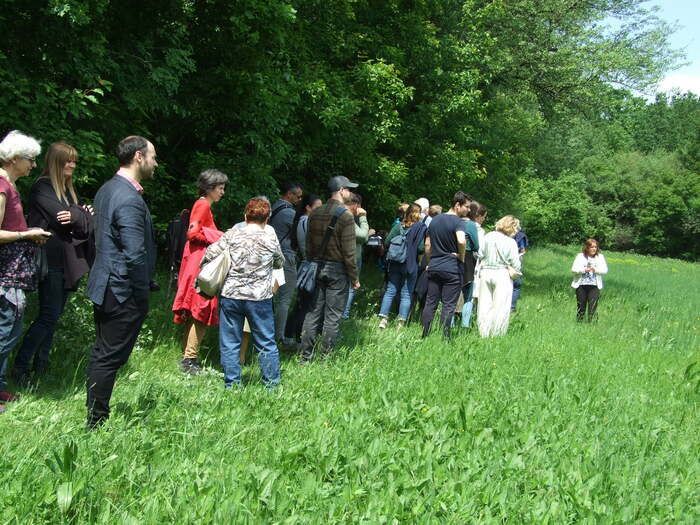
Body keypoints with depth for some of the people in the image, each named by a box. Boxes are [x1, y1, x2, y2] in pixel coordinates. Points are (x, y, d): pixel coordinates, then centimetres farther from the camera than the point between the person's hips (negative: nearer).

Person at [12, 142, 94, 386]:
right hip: (52, 260, -8)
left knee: (53, 315, 9)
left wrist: (80, 215, -9)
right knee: (49, 315, -9)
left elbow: (72, 217, 12)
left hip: (67, 261, 8)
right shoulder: (42, 188, -9)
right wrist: (85, 215, -4)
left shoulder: (66, 188, 18)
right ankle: (21, 367, -2)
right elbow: (62, 215, -19)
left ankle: (40, 366, 15)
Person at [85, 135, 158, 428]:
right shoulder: (130, 199, -21)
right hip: (123, 292, -10)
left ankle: (95, 415, 28)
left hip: (104, 285, 10)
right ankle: (97, 422, 10)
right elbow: (135, 256, -24)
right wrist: (143, 297, -13)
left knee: (101, 354, 17)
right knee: (110, 358, 0)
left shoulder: (107, 189, 9)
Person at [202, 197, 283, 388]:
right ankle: (272, 384, 16)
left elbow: (209, 254, -4)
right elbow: (280, 263, 13)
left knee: (229, 344, 10)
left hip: (231, 295, 0)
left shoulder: (233, 234, -3)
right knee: (267, 343, 11)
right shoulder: (271, 238, -1)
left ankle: (232, 385, 13)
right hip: (260, 298, 0)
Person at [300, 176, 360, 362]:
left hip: (317, 268, 6)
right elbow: (348, 252, -14)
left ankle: (306, 356, 12)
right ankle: (326, 358, 7)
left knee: (313, 312, 9)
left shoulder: (315, 214, 7)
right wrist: (355, 277, -6)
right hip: (337, 270, -6)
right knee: (332, 316, 2)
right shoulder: (345, 215, -13)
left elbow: (308, 245, 12)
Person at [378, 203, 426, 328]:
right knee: (406, 294, 4)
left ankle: (383, 319, 2)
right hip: (411, 265, -3)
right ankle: (401, 323, 4)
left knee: (390, 291, 8)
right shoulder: (421, 228, -8)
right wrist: (413, 249, 7)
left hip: (395, 264, 3)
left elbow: (387, 242, -1)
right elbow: (421, 248, -14)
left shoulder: (398, 226, 2)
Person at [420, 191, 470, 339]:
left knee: (430, 303, 10)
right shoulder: (457, 221, -11)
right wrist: (461, 256, -13)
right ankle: (444, 338, 0)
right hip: (452, 269, -6)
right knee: (448, 306, -1)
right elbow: (461, 240, -30)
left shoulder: (435, 220, 11)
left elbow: (427, 245, 15)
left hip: (434, 267, 6)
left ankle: (424, 336, 12)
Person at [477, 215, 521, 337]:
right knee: (501, 307, 2)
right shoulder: (510, 242, -10)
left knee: (484, 305, 8)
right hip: (502, 274, -4)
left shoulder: (487, 237, 0)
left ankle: (484, 334, 11)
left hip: (485, 273, 4)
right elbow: (515, 264, -6)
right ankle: (497, 335, 4)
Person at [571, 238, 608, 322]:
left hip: (594, 286, 0)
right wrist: (584, 270, -20)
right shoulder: (580, 256, 5)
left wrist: (595, 270, -19)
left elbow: (605, 270, 0)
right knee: (581, 306, 7)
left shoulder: (600, 257, 8)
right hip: (581, 285, 0)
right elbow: (573, 269, -4)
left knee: (593, 307, -7)